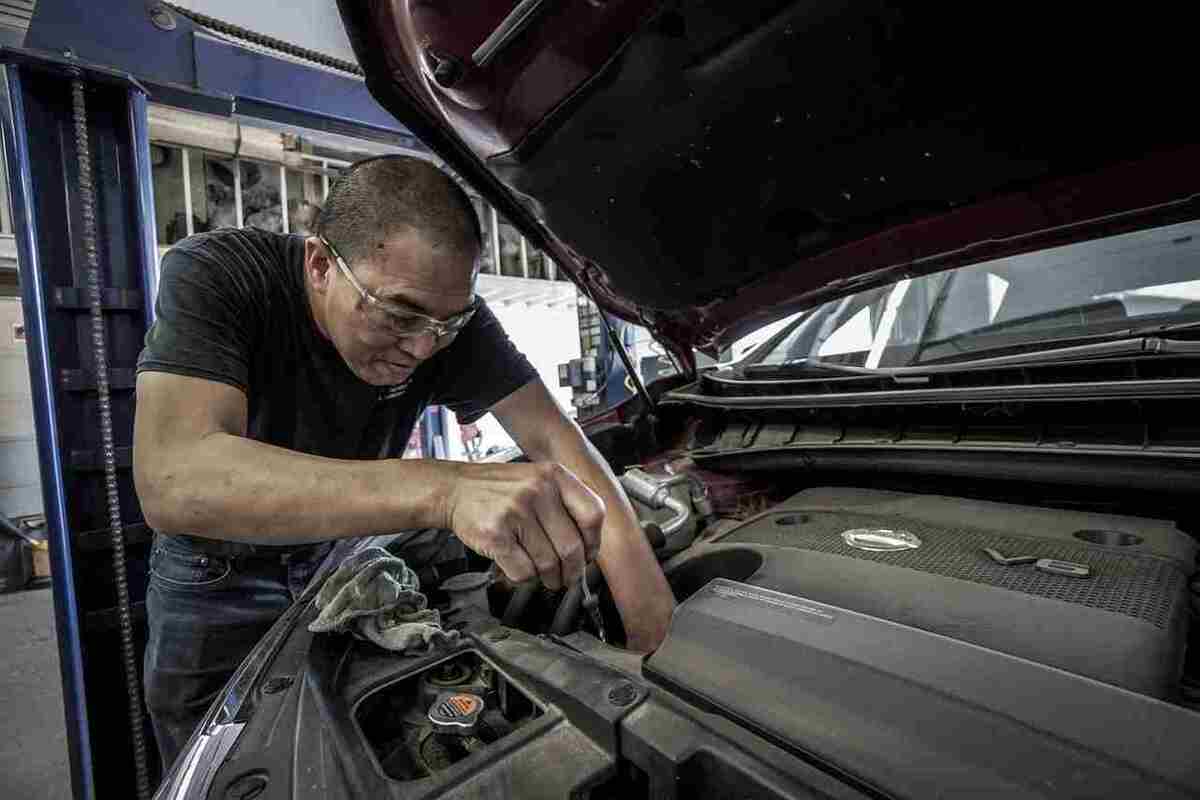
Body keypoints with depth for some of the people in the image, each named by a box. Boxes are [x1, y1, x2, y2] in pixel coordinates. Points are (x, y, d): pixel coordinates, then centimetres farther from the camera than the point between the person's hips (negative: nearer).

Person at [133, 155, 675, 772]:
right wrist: (445, 488, -59)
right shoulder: (212, 275, -30)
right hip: (217, 576, -1)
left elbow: (555, 439, -27)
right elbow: (173, 483, -45)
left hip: (343, 552, 2)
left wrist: (655, 625, -36)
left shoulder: (442, 310, -23)